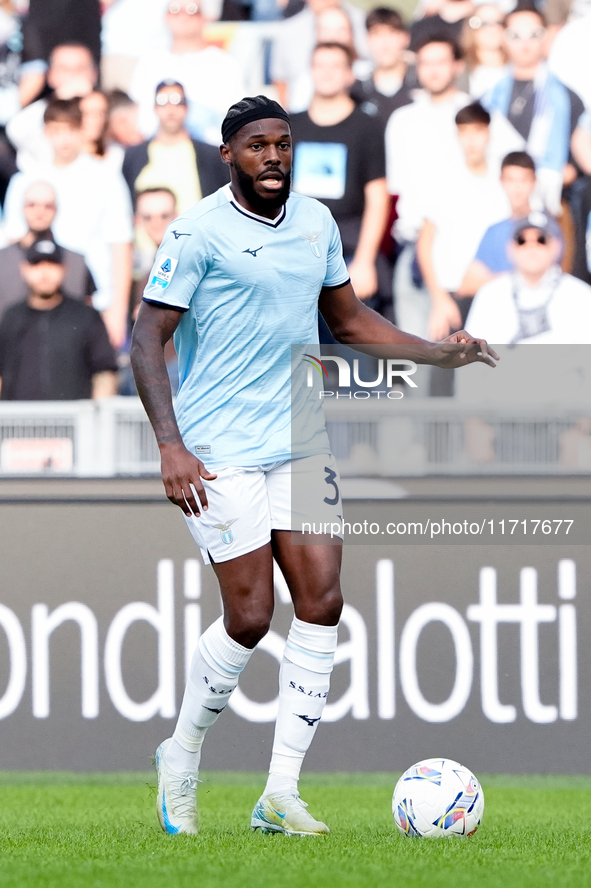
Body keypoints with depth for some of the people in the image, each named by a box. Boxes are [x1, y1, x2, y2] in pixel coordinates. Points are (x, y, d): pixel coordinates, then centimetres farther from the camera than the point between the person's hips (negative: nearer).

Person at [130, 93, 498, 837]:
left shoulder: (316, 222, 8)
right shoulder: (199, 233, -11)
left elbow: (348, 318, 21)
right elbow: (146, 340, -11)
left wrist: (437, 353, 9)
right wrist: (170, 446, -21)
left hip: (298, 443, 6)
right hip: (219, 455, -6)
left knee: (322, 600, -6)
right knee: (251, 616, -8)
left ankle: (281, 793, -2)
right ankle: (182, 757, 17)